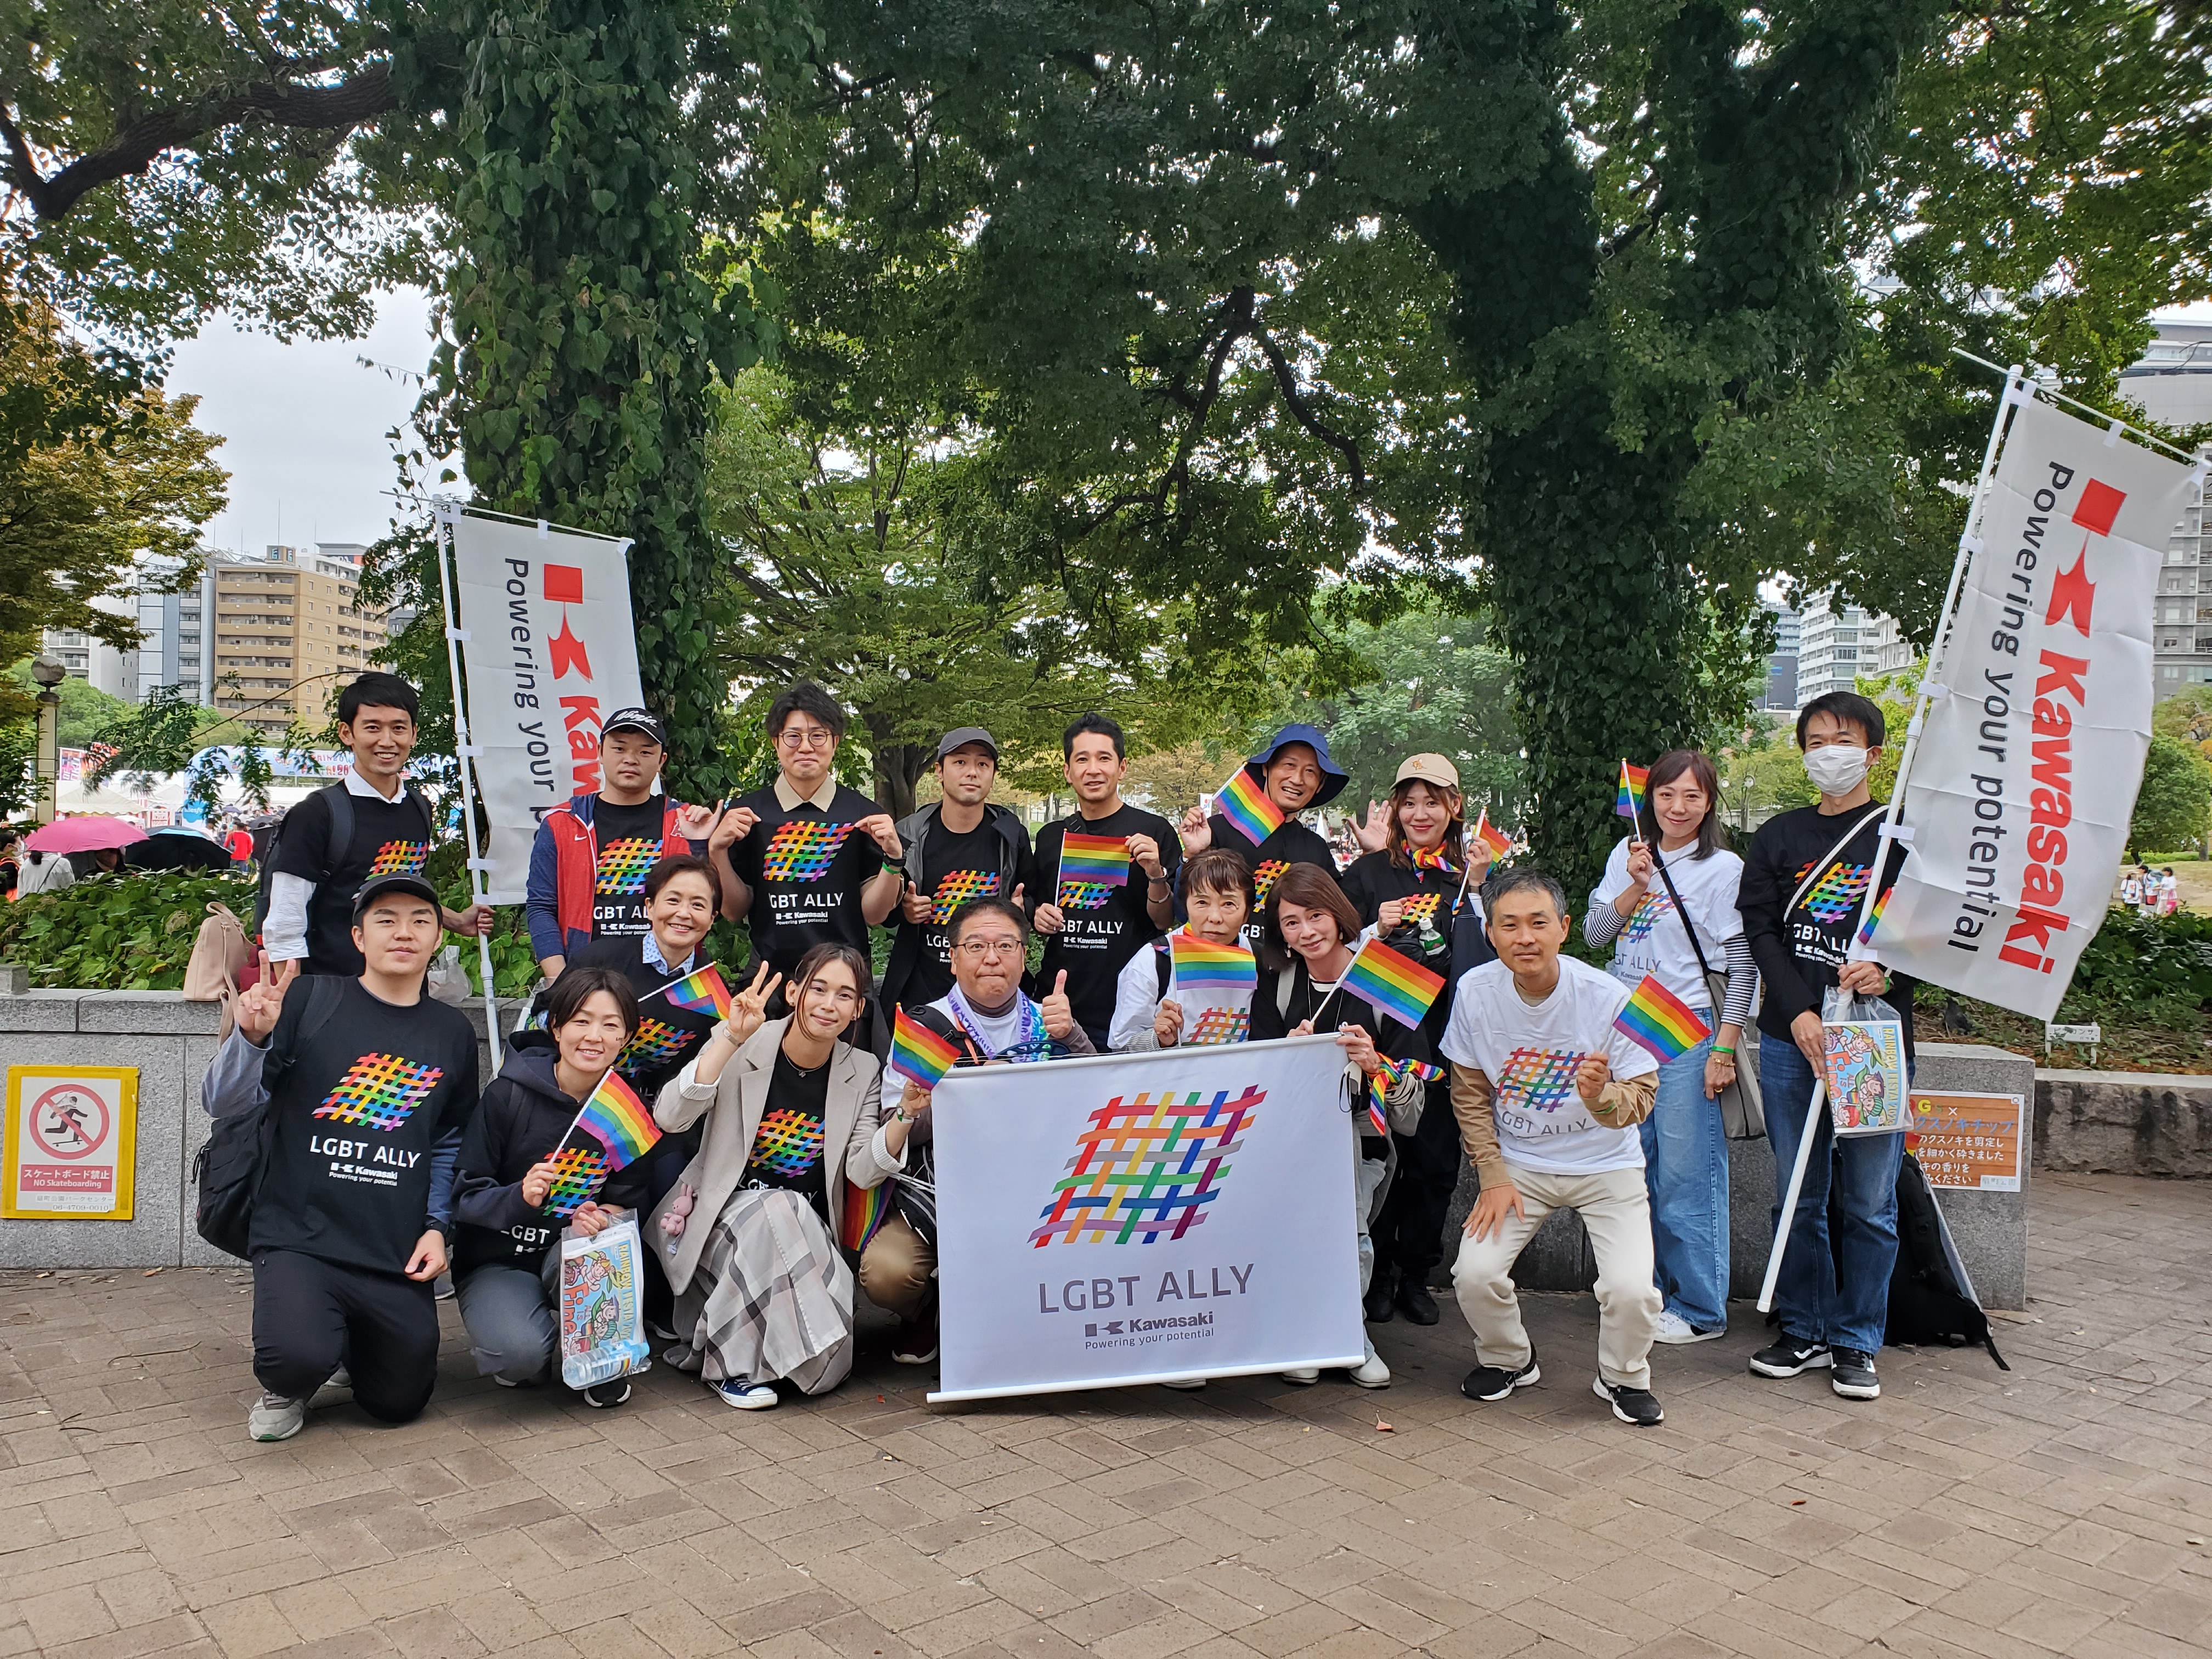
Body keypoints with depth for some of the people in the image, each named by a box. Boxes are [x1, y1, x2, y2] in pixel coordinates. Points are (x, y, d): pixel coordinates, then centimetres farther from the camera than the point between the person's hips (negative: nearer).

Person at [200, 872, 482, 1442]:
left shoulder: (452, 1031, 8)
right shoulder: (309, 999, -3)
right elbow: (223, 1103, -4)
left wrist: (437, 1226, 3)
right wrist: (252, 1037, -23)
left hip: (399, 1254, 4)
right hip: (300, 1236, -3)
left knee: (399, 1403, 8)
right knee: (297, 1358, -30)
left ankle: (350, 1340, 41)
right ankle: (287, 1386, 9)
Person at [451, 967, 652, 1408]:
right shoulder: (508, 1094, -14)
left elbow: (629, 1202, 3)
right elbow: (464, 1197, -13)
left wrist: (605, 1219, -21)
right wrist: (520, 1197, -33)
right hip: (498, 1260, -2)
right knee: (521, 1352, -31)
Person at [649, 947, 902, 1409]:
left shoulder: (862, 1071, 0)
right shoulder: (741, 1046, -10)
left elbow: (863, 1171, -9)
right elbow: (669, 1117, -24)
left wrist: (904, 1115, -26)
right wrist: (731, 1040, -33)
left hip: (807, 1229, 3)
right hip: (726, 1213, -3)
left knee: (824, 1366, -19)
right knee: (776, 1212, -36)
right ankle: (732, 1364, -16)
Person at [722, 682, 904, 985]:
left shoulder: (865, 814, 0)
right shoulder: (747, 812, 3)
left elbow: (873, 915, 0)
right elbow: (736, 909, 5)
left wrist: (893, 857, -14)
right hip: (770, 974, 1)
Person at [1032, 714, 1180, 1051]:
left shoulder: (1153, 831, -2)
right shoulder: (1051, 836, 11)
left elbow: (1166, 921, -4)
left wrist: (1156, 874, -20)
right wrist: (1038, 919, 1)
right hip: (1058, 1006, 4)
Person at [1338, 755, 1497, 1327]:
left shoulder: (1474, 870, 7)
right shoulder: (1370, 871, 4)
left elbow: (1497, 952, -1)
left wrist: (1477, 888, -10)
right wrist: (1377, 929, -12)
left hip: (1447, 1036, 1)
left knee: (1438, 1157, 6)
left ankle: (1415, 1273, 21)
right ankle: (1378, 1272, 17)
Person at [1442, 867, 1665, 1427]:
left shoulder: (1608, 997, -20)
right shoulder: (1475, 991, -12)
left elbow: (1641, 1099, -16)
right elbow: (1470, 1093, 0)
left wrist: (1601, 1096, -39)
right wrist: (1494, 1177, -6)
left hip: (1606, 1165, -2)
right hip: (1517, 1163, 2)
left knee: (1631, 1288, -19)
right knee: (1474, 1274, -16)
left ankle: (1622, 1377, 15)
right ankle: (1509, 1361, 18)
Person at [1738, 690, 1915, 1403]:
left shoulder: (1905, 836, 4)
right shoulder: (1777, 837, 10)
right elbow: (1760, 930, 2)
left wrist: (1889, 972, -18)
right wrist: (1799, 1013, -11)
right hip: (1789, 1038, 2)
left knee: (1868, 1202, 2)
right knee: (1797, 1196, 9)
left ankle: (1856, 1342, 16)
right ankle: (1805, 1331, 22)